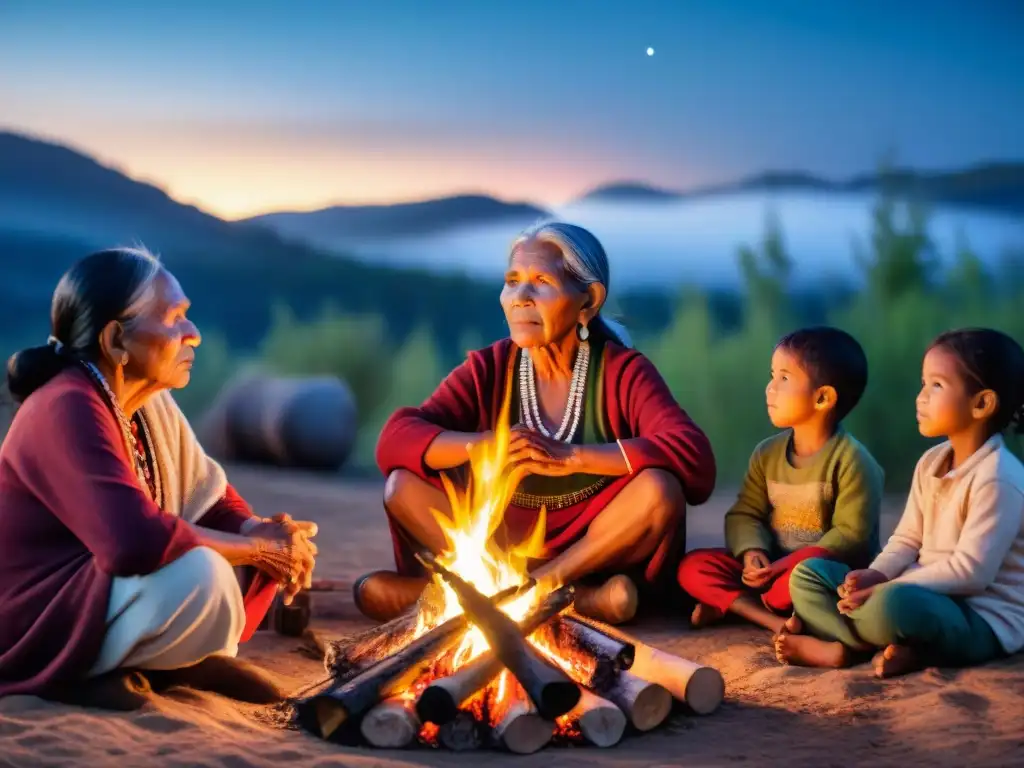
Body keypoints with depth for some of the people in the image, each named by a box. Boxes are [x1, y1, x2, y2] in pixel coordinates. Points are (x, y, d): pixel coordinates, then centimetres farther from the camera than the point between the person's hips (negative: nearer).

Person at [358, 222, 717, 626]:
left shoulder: (624, 371, -8)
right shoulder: (488, 369, -1)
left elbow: (694, 455, -25)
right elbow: (395, 441, -13)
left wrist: (571, 457, -32)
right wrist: (486, 445, -31)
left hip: (602, 548, -2)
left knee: (659, 489, -30)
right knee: (405, 484, -18)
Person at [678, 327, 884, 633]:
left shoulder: (851, 460, -14)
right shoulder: (768, 453, 6)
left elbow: (851, 535, -18)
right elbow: (745, 514, 6)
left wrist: (782, 567, -24)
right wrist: (752, 552, -18)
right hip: (773, 566, 6)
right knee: (693, 567, -11)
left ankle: (730, 603, -15)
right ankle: (775, 621, -26)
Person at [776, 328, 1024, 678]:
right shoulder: (930, 462, 8)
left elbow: (970, 571, -24)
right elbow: (907, 540, 9)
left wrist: (887, 587, -24)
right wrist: (875, 576, -11)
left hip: (981, 621, -9)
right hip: (927, 596, 9)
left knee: (892, 604, -40)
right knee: (809, 574, 5)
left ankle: (843, 643, -8)